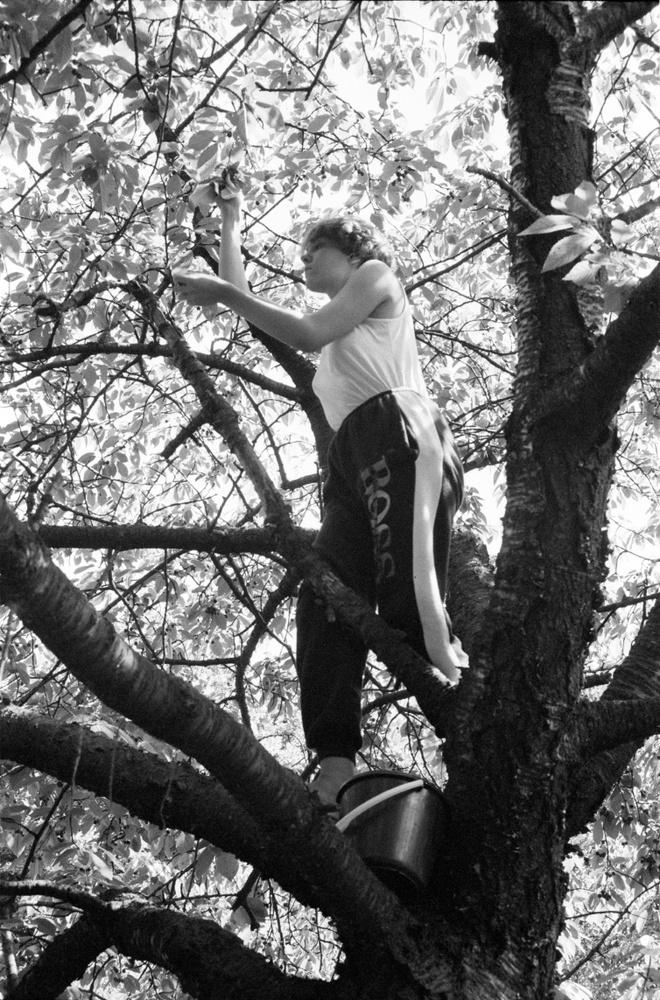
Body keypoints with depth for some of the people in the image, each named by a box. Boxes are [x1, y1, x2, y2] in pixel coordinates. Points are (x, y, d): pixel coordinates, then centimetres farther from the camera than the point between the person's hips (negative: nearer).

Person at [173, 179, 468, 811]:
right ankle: (334, 762, -27)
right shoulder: (337, 327, 41)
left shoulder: (376, 275, 19)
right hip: (353, 463, 7)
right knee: (325, 602, -15)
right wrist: (230, 225, 42)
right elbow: (245, 306, 40)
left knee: (411, 604, -26)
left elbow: (309, 334, 2)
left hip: (397, 434, -7)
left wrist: (224, 294, 3)